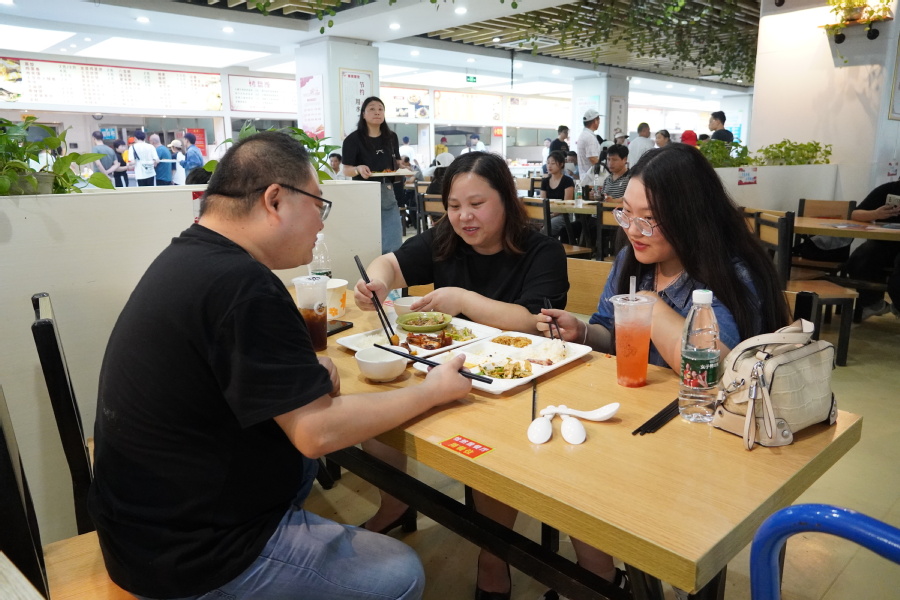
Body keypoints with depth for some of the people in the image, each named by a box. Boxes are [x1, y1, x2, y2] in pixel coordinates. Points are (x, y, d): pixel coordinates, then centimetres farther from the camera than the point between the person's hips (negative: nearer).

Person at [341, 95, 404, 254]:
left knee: (393, 244, 4)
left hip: (388, 194, 5)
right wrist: (358, 169, -25)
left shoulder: (391, 137, 10)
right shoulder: (353, 139, -5)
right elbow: (346, 170, -5)